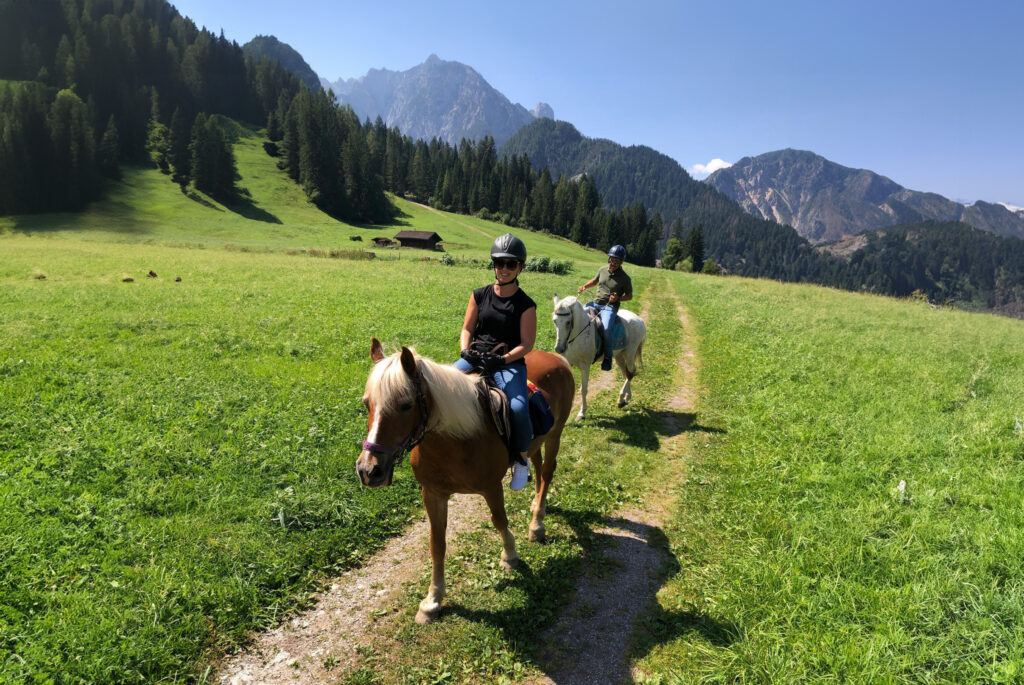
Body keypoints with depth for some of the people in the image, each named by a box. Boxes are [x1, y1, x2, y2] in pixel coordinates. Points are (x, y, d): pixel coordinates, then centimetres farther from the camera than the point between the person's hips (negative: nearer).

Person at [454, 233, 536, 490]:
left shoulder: (525, 305, -1)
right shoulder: (480, 295, 8)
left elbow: (527, 343, -6)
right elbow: (467, 329, 9)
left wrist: (503, 359, -22)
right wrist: (465, 350, -12)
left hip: (509, 363, -3)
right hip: (474, 358, 3)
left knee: (518, 408, -29)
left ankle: (521, 460, 0)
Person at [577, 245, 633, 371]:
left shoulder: (624, 278, -5)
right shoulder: (602, 270, 7)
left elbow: (629, 296, 3)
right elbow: (595, 280, 27)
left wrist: (618, 298, -16)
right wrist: (584, 286, 8)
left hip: (610, 307, -6)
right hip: (596, 303, 6)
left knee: (606, 328, -31)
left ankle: (608, 357, -15)